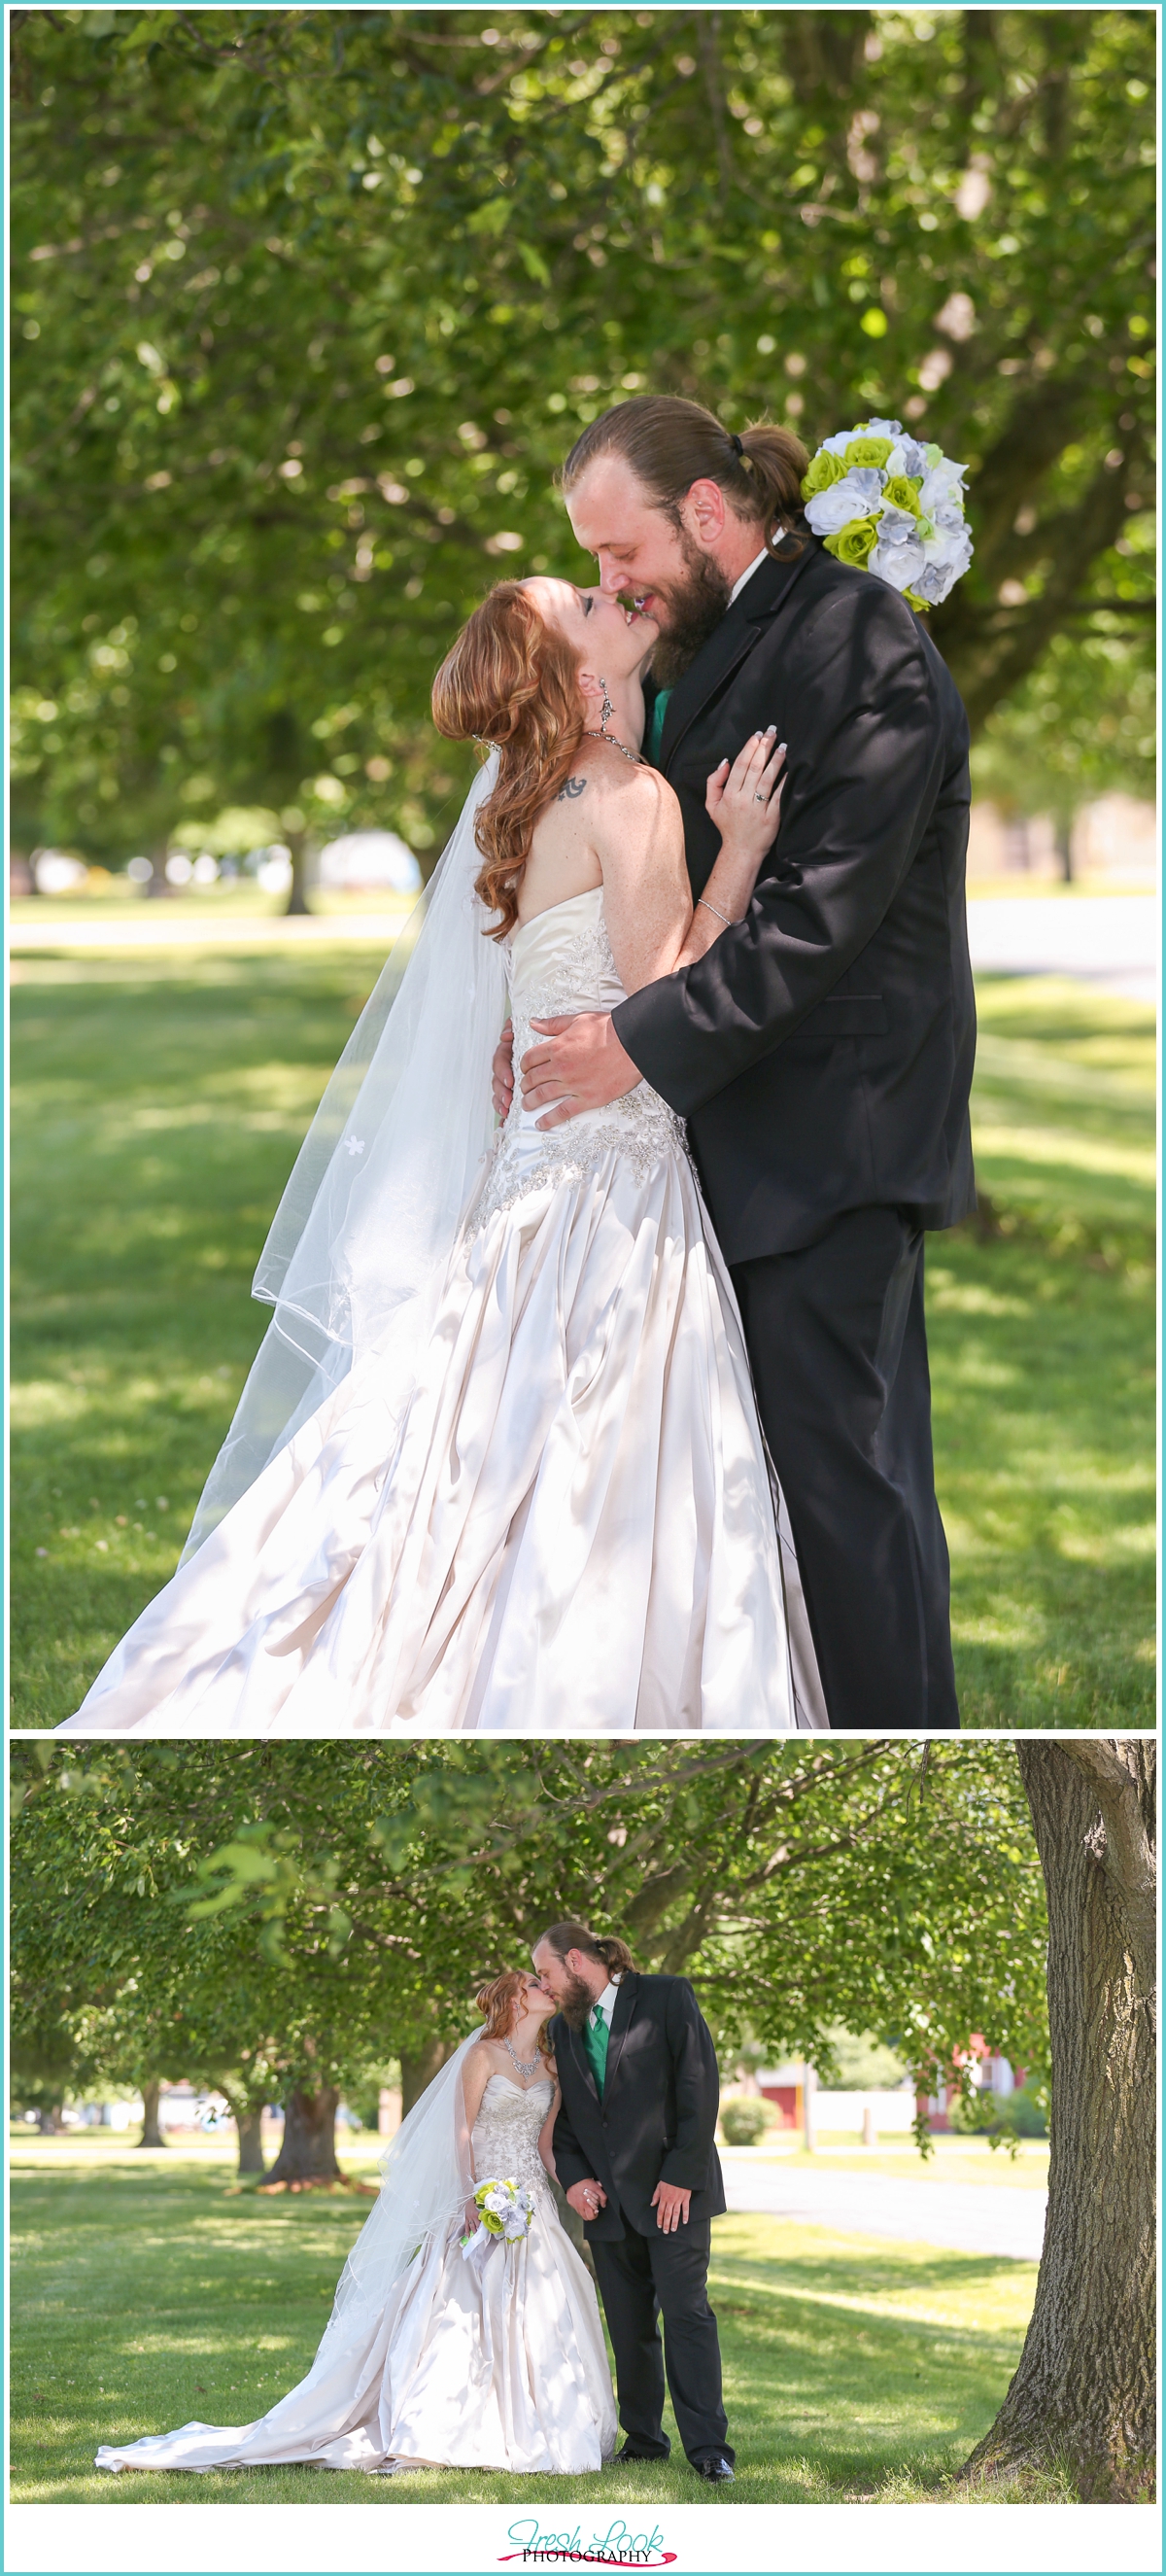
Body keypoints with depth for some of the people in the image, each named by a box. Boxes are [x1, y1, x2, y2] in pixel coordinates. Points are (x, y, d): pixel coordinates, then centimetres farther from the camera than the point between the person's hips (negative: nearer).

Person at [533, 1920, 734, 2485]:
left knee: (687, 2315, -11)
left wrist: (680, 2176, -14)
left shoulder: (667, 1998, -2)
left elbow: (700, 2086, -8)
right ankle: (642, 2440, 15)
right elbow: (562, 2118, 19)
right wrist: (574, 2178, -1)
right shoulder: (562, 2030, 15)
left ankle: (708, 2448, -11)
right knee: (628, 2328, 6)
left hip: (673, 2192, -5)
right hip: (606, 2201, 5)